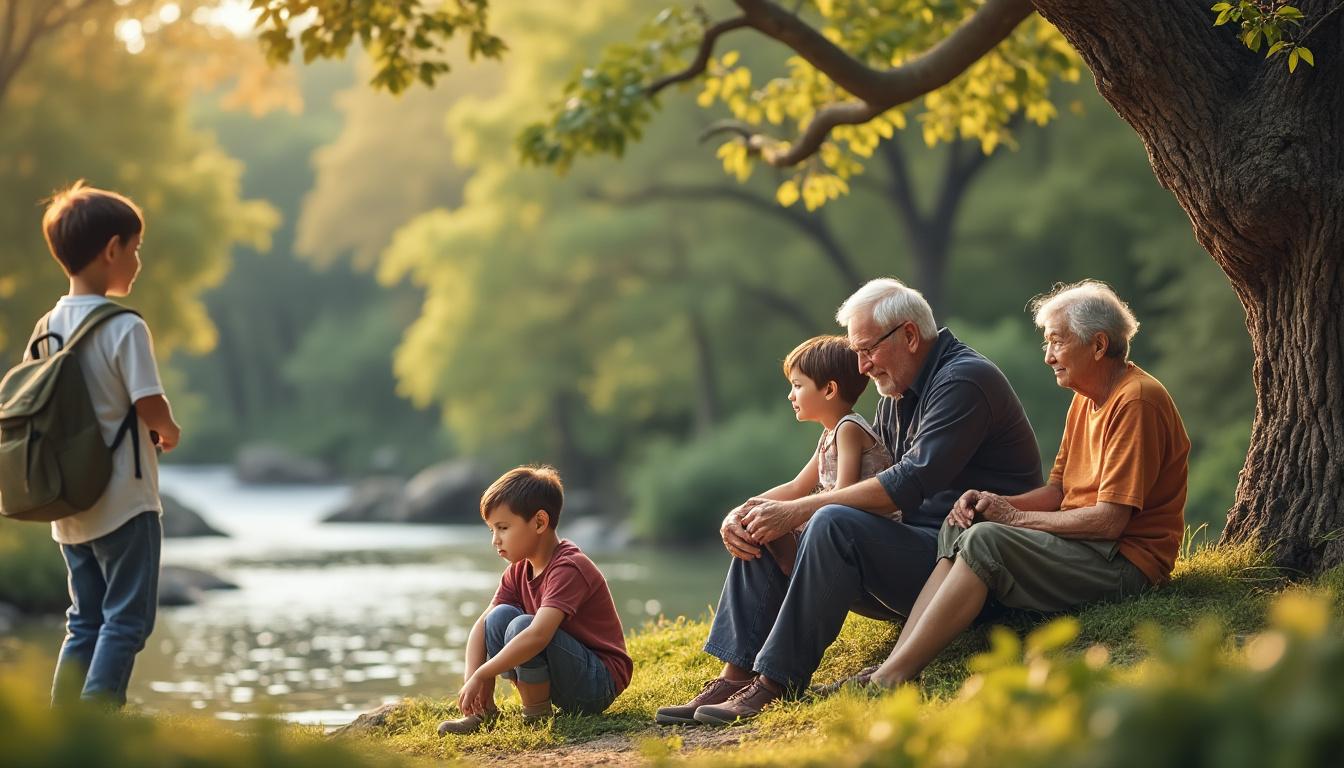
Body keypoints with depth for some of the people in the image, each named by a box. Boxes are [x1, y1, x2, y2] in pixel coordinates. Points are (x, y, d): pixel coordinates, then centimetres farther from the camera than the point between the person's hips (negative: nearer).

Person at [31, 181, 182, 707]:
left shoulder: (47, 328, 6)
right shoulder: (125, 328, -15)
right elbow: (151, 406, -19)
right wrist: (169, 434, 4)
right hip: (124, 504, -7)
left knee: (86, 622, 16)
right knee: (126, 622, -1)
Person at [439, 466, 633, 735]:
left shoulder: (568, 569, -23)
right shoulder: (519, 571, 6)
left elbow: (537, 636, -35)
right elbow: (482, 625, -2)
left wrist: (480, 676, -34)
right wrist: (471, 681, -18)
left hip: (602, 684, -8)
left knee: (521, 625, -28)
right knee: (500, 616, -6)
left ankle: (537, 716, -13)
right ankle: (482, 710, -7)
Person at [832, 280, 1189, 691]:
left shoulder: (1137, 401, -15)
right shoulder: (1086, 399, 17)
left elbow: (1109, 521, -20)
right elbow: (1058, 490, 16)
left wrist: (1016, 517, -11)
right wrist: (995, 503, -4)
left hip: (1127, 561, -10)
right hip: (1085, 548, 10)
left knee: (985, 541, -25)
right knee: (958, 529, -3)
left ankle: (894, 674, -27)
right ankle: (894, 664, -20)